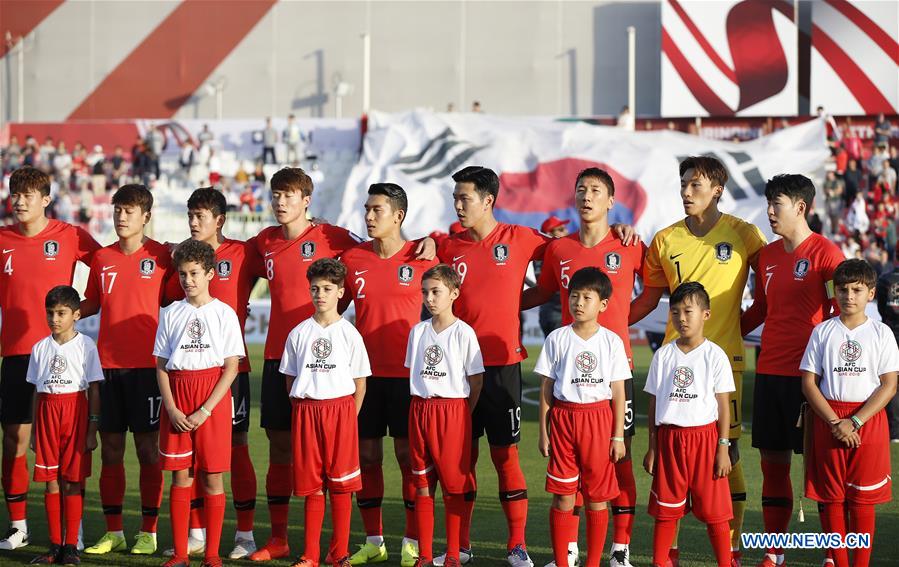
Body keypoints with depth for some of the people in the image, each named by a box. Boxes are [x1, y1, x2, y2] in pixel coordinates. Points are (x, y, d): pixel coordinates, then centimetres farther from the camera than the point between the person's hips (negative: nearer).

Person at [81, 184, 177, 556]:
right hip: (107, 364, 4)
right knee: (110, 448, 6)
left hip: (145, 365, -4)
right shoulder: (101, 258, 10)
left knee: (148, 448, 0)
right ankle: (113, 532, 13)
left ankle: (148, 533, 6)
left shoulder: (161, 256, -1)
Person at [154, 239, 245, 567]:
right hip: (176, 396, 2)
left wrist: (205, 410, -12)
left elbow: (231, 367, -4)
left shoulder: (223, 313, 0)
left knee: (212, 477, 0)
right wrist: (171, 409, -6)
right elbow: (161, 365, 8)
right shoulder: (171, 314, 8)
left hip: (213, 396, -2)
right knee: (181, 476, 4)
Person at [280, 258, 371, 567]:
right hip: (305, 411, 2)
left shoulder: (349, 334, 0)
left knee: (341, 484, 0)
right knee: (311, 486, 4)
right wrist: (302, 410, 4)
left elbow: (360, 382, 3)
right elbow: (290, 378, 13)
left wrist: (348, 418, -2)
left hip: (340, 409, -2)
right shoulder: (299, 333, 7)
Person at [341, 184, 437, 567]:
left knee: (409, 455, 0)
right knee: (366, 456, 6)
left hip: (407, 373, -3)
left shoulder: (421, 258, -5)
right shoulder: (352, 259, 4)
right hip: (365, 372, 3)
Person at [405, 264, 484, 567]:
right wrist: (422, 403, 8)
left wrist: (463, 414, -1)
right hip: (420, 410, 5)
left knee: (454, 487, 0)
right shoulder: (418, 331, 8)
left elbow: (477, 378, -2)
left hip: (453, 409, -5)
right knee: (422, 486, 6)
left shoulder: (463, 332, -6)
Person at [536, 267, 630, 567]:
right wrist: (543, 431, 2)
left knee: (597, 499, 3)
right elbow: (546, 388, 6)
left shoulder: (612, 341, 2)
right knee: (563, 497, 0)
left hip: (599, 419, 0)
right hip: (563, 417, 0)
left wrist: (618, 435, 0)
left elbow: (618, 392, 4)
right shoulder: (557, 339, 3)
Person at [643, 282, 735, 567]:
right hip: (669, 439, 3)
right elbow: (654, 403, 10)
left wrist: (723, 448, -6)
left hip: (704, 436, -3)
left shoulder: (715, 355, -2)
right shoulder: (663, 355, 7)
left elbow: (723, 405, -1)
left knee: (714, 510, -1)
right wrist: (652, 447, 7)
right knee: (665, 508, 7)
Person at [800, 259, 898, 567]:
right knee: (830, 498, 3)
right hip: (827, 420, 1)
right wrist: (835, 423, -11)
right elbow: (809, 383, 1)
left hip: (868, 418, -1)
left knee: (862, 499, 1)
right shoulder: (823, 331, 4)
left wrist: (855, 422, -13)